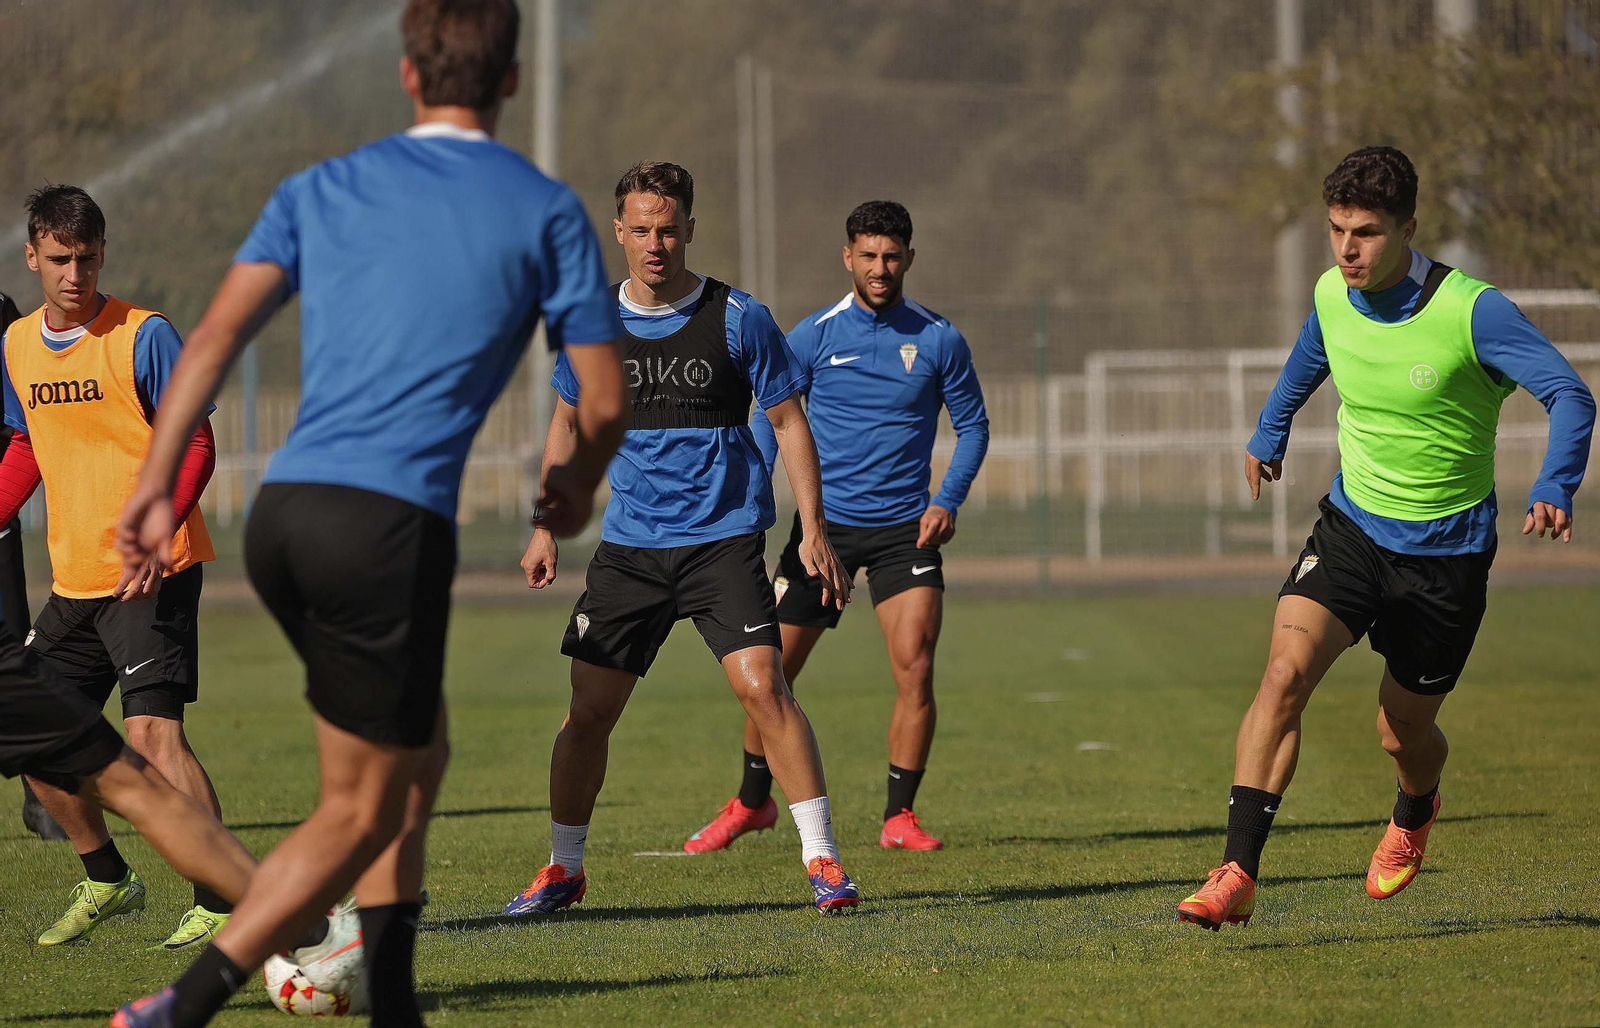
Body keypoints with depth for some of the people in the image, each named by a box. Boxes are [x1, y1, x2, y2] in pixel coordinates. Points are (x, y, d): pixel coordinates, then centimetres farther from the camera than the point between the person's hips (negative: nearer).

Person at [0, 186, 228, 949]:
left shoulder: (143, 336, -11)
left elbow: (195, 444, -13)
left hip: (152, 573, -7)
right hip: (73, 579, 7)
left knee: (152, 730, -19)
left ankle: (221, 903, -16)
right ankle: (107, 881, 30)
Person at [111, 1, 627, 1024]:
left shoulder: (322, 189, 16)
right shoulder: (547, 210, 7)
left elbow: (218, 334, 3)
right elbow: (606, 400, 7)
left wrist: (155, 485, 0)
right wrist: (577, 487, 28)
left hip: (282, 515, 5)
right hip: (392, 520, -5)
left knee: (419, 754, 21)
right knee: (361, 814, 3)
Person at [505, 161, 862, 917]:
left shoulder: (737, 318, -4)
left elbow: (788, 422, 2)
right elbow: (568, 424, 19)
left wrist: (813, 530, -5)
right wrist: (546, 530, 13)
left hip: (724, 539, -3)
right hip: (629, 543, 3)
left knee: (762, 686, -18)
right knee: (588, 709, 1)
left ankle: (822, 859, -11)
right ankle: (563, 868, 18)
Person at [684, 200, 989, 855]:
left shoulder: (938, 341, 0)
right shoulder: (814, 336, 0)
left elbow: (972, 424, 8)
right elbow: (771, 416, 7)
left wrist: (948, 501, -6)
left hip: (904, 528, 0)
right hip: (823, 524, 0)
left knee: (915, 667, -15)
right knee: (771, 671, 1)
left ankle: (899, 815, -2)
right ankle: (752, 802, 22)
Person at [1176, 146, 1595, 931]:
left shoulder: (1470, 312, -21)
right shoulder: (1332, 295, -4)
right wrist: (1270, 430, 28)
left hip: (1447, 548, -3)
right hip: (1352, 523, 3)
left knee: (1403, 733, 9)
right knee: (1286, 672, -21)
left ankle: (1414, 814, 48)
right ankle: (1237, 875, -25)